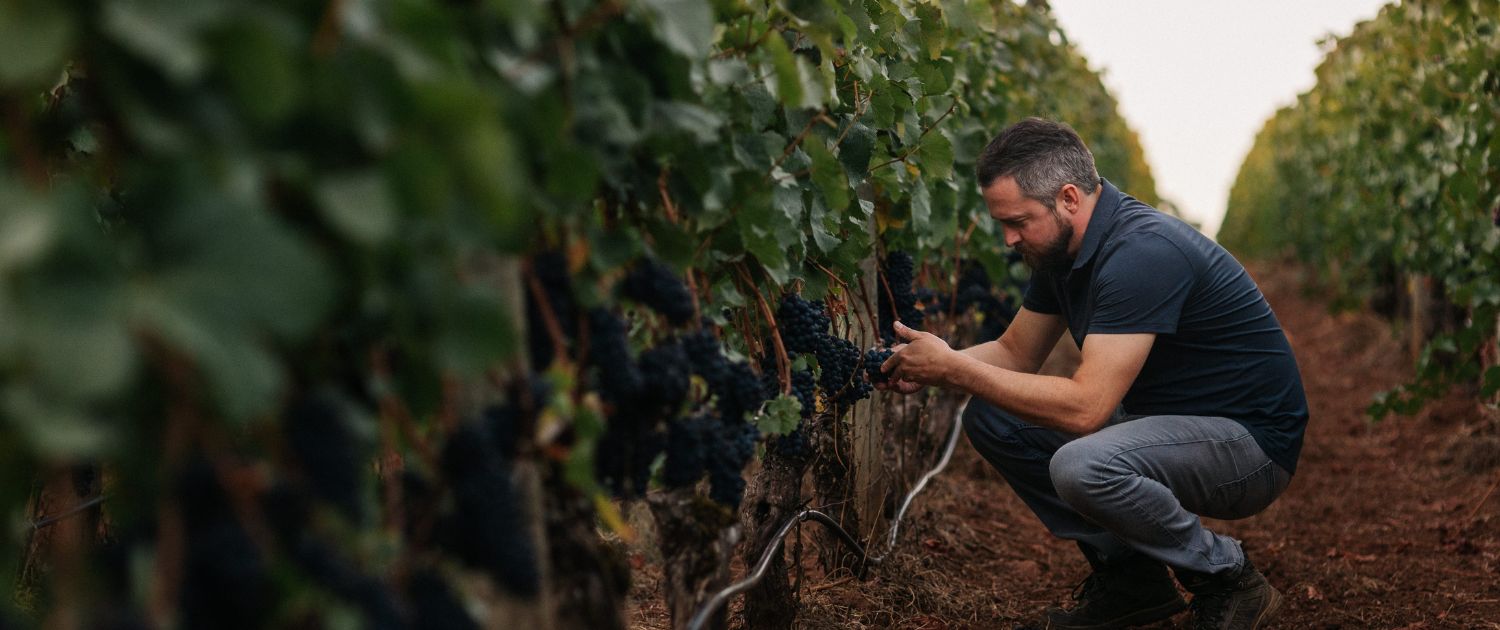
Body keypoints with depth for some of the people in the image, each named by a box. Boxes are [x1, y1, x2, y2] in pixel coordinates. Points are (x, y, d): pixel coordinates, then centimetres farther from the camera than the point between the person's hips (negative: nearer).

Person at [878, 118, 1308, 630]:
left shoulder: (1142, 253, -28)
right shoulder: (1061, 248, 2)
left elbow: (1085, 407, -33)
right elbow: (1016, 352, 12)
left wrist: (953, 368, -26)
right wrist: (932, 367, -8)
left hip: (1250, 439, -9)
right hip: (1158, 417, 9)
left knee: (1083, 467, -36)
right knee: (990, 418, 0)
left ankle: (1227, 580, -8)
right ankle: (1126, 577, 7)